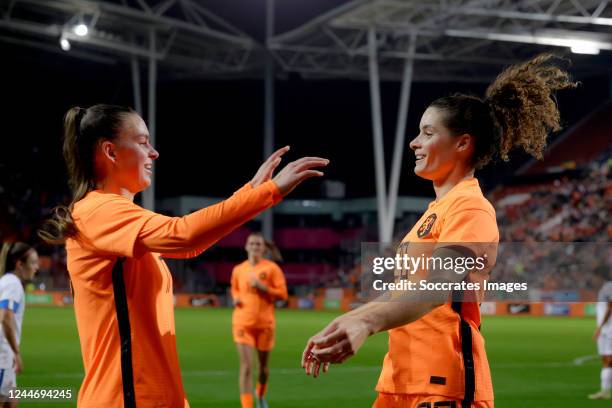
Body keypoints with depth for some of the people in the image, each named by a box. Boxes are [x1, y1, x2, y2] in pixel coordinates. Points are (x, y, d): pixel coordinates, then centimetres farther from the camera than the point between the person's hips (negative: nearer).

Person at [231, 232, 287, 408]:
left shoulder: (272, 268, -3)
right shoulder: (238, 270, 6)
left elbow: (282, 294, -7)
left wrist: (262, 287, -18)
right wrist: (235, 298, 2)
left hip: (265, 323, 0)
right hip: (242, 322, 0)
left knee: (263, 365, 14)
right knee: (246, 366, -12)